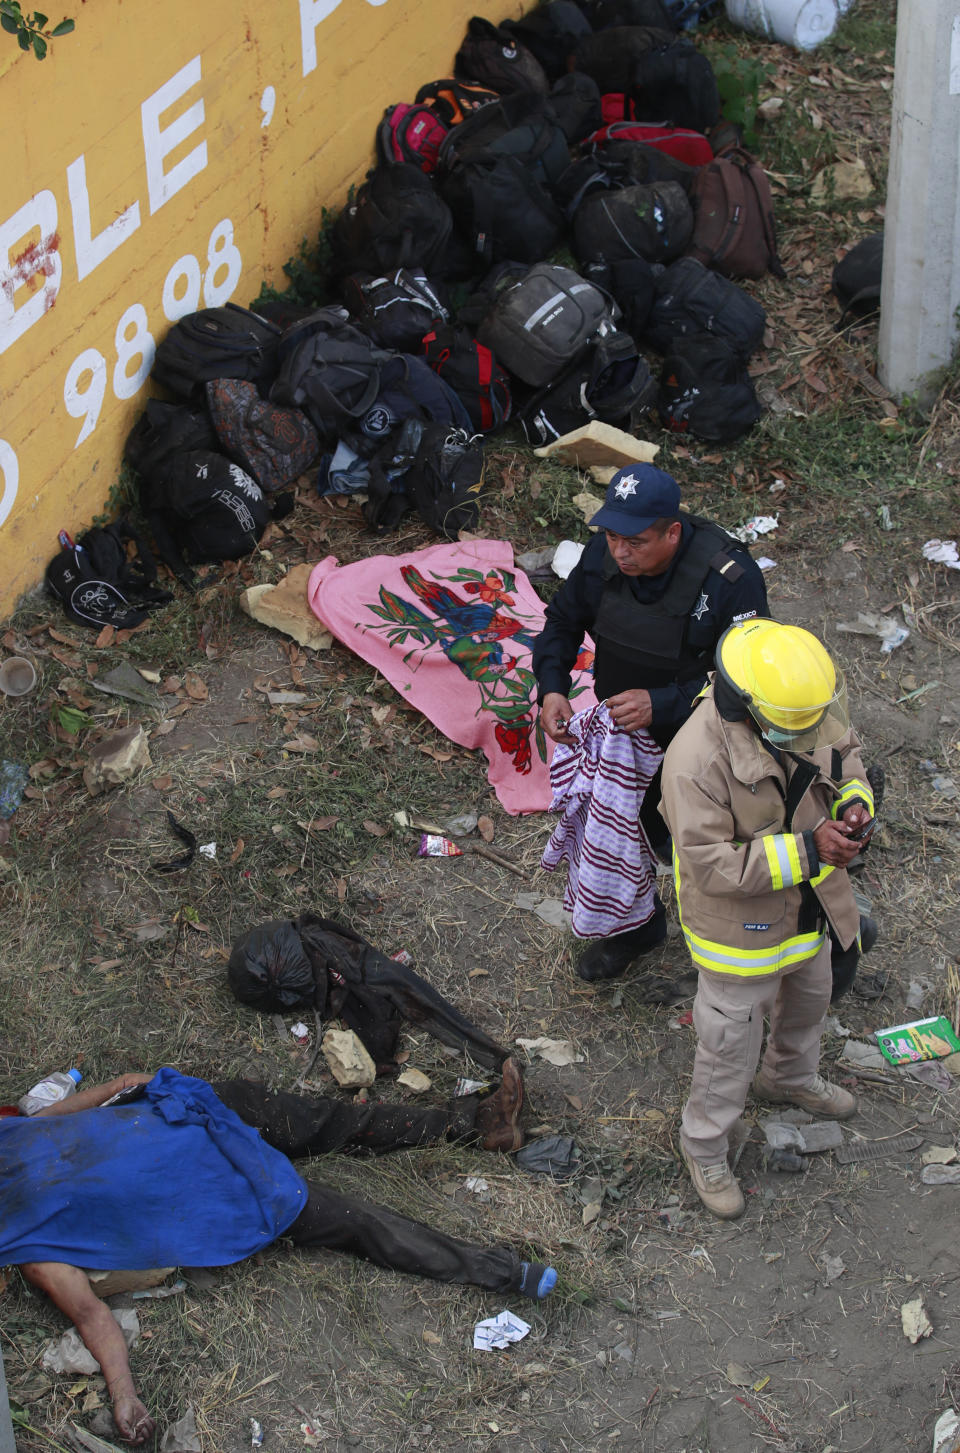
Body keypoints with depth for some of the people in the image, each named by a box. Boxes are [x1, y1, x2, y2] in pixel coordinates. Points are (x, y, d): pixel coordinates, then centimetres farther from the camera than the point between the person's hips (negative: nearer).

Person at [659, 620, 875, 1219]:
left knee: (809, 999, 33)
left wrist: (855, 803, -18)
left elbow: (847, 759, 4)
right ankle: (705, 1145, 40)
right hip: (741, 927, -7)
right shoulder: (697, 758, -37)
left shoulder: (819, 704, -17)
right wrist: (805, 850, -38)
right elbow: (711, 865, -34)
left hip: (808, 907, 7)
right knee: (730, 1046, 13)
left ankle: (791, 1078, 65)